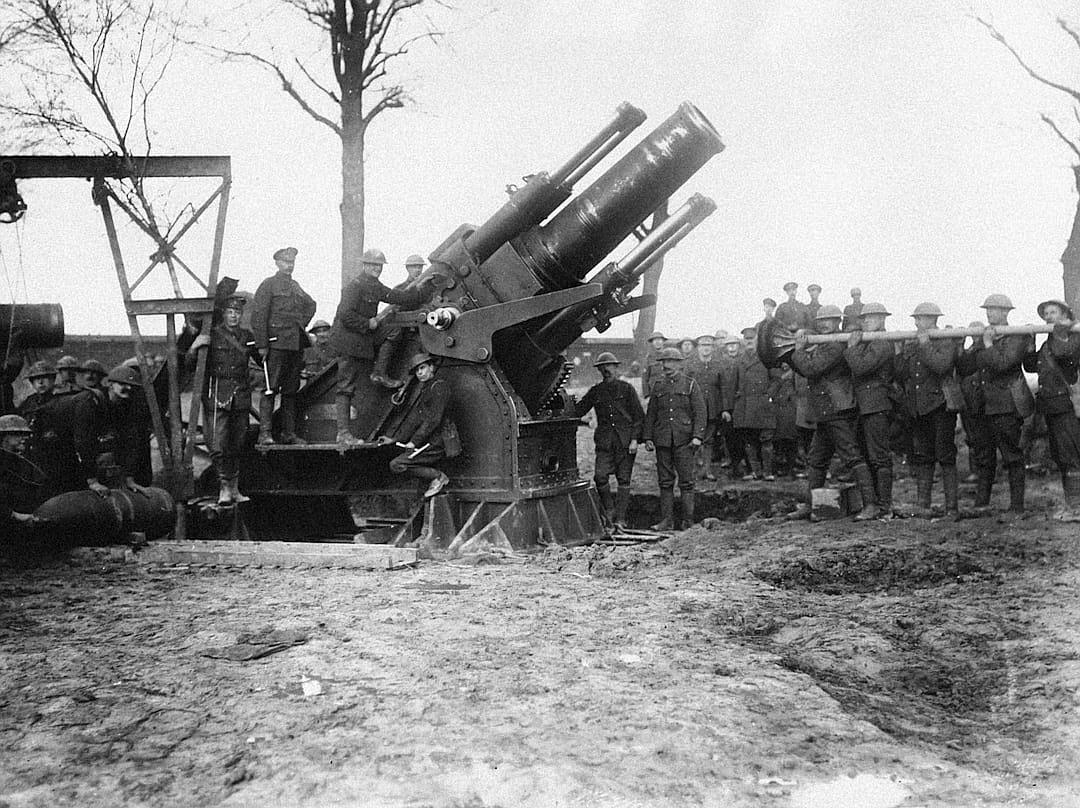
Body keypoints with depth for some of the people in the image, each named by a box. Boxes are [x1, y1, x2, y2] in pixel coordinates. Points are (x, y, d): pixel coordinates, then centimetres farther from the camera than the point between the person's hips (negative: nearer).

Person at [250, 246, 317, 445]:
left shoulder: (296, 286, 17)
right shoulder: (268, 285, -2)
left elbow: (311, 305, 36)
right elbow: (258, 316, -8)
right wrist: (262, 345, -14)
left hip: (296, 345, 7)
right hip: (276, 344, -7)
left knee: (291, 391, 8)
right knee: (270, 389, -9)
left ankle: (289, 432, 12)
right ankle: (265, 433, -10)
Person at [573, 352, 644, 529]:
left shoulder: (626, 389, 4)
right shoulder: (595, 391, 12)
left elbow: (639, 416, 3)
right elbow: (578, 411, 15)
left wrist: (634, 439, -6)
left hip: (625, 440, -2)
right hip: (605, 441, 2)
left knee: (623, 479, -1)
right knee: (600, 476, -12)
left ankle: (620, 518, 4)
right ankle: (609, 509, 10)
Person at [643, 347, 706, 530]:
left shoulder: (691, 385, 3)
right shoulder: (658, 385, 13)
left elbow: (700, 412, -1)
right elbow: (650, 413, 14)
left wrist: (697, 436, -12)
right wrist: (648, 437, 7)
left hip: (684, 440, -3)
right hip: (662, 440, 3)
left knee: (686, 480, -3)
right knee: (665, 481, 5)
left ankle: (688, 520, 2)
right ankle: (666, 520, 9)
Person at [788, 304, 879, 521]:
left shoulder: (836, 345, -14)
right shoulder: (822, 346, 19)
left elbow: (810, 369, -21)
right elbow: (802, 368, 20)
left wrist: (799, 350, -8)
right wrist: (798, 350, 7)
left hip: (838, 411, -10)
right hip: (825, 414, 11)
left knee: (852, 457, -11)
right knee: (816, 460, 14)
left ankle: (871, 505, -12)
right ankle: (810, 505, 22)